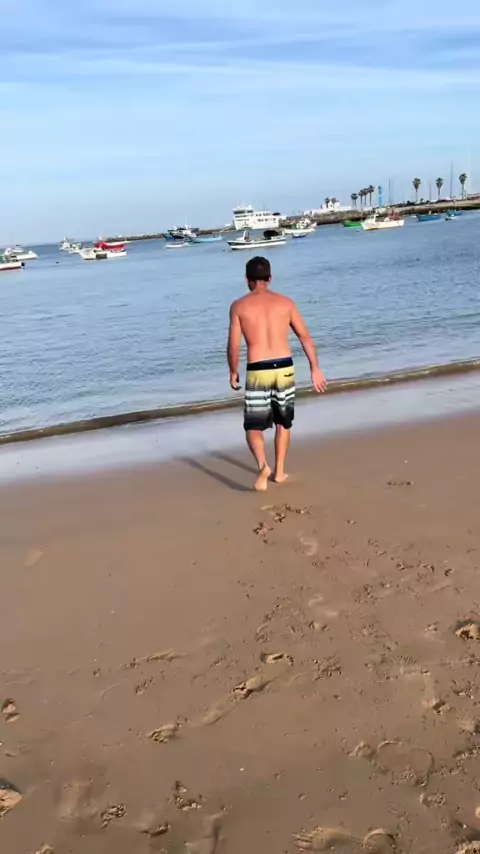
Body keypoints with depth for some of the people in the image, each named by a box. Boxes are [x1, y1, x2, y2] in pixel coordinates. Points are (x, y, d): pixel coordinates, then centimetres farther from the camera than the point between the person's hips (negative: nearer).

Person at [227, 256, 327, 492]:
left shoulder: (239, 306, 0)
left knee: (253, 426, 9)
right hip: (284, 369, 2)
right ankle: (279, 471, 26)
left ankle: (263, 466, -16)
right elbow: (305, 337, 4)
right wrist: (315, 369, 9)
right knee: (283, 422, 21)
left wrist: (233, 372, 13)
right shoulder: (286, 302, 6)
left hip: (257, 372, -2)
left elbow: (234, 345, -2)